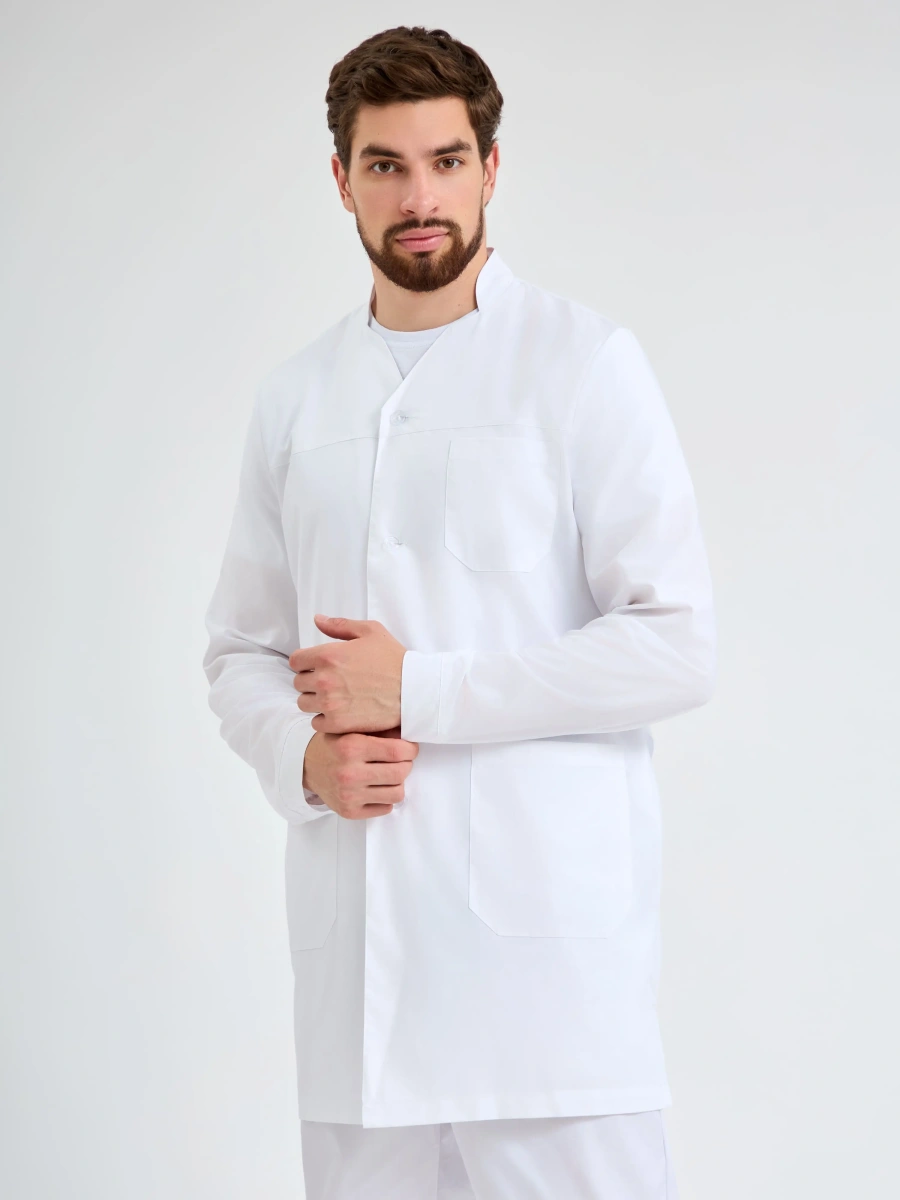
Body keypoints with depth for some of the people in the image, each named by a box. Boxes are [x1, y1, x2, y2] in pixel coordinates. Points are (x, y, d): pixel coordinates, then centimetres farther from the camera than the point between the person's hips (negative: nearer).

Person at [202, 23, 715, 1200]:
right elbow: (240, 650, 19)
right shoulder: (294, 396, 15)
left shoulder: (585, 362, 0)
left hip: (544, 932, -4)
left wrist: (418, 691, -10)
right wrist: (302, 757, -3)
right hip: (356, 949, 4)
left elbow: (676, 647, -7)